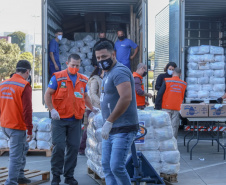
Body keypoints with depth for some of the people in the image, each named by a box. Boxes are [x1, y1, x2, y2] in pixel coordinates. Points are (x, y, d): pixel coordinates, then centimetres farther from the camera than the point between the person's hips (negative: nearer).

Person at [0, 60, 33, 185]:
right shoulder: (24, 86, -14)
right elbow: (27, 109, -19)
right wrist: (30, 130, -15)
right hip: (18, 127, -8)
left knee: (23, 147, 25)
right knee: (16, 156, -2)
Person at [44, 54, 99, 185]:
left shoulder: (83, 80, 11)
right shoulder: (58, 77, -3)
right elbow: (48, 94, -3)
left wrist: (92, 108, 16)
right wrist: (52, 110, -15)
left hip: (75, 120, 4)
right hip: (60, 119, -4)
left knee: (74, 148, 4)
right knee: (59, 147, -7)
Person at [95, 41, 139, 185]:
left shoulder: (119, 72, -15)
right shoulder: (108, 73, 17)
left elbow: (126, 98, -28)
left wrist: (109, 121, -27)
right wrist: (108, 124, 16)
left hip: (123, 129, -10)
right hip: (111, 129, 10)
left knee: (116, 167, -14)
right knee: (107, 166, 9)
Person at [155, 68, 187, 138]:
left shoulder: (167, 81, -4)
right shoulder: (184, 84, 5)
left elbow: (159, 95, -5)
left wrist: (157, 107, -2)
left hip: (166, 108, -2)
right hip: (177, 109, 2)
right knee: (174, 127, 4)